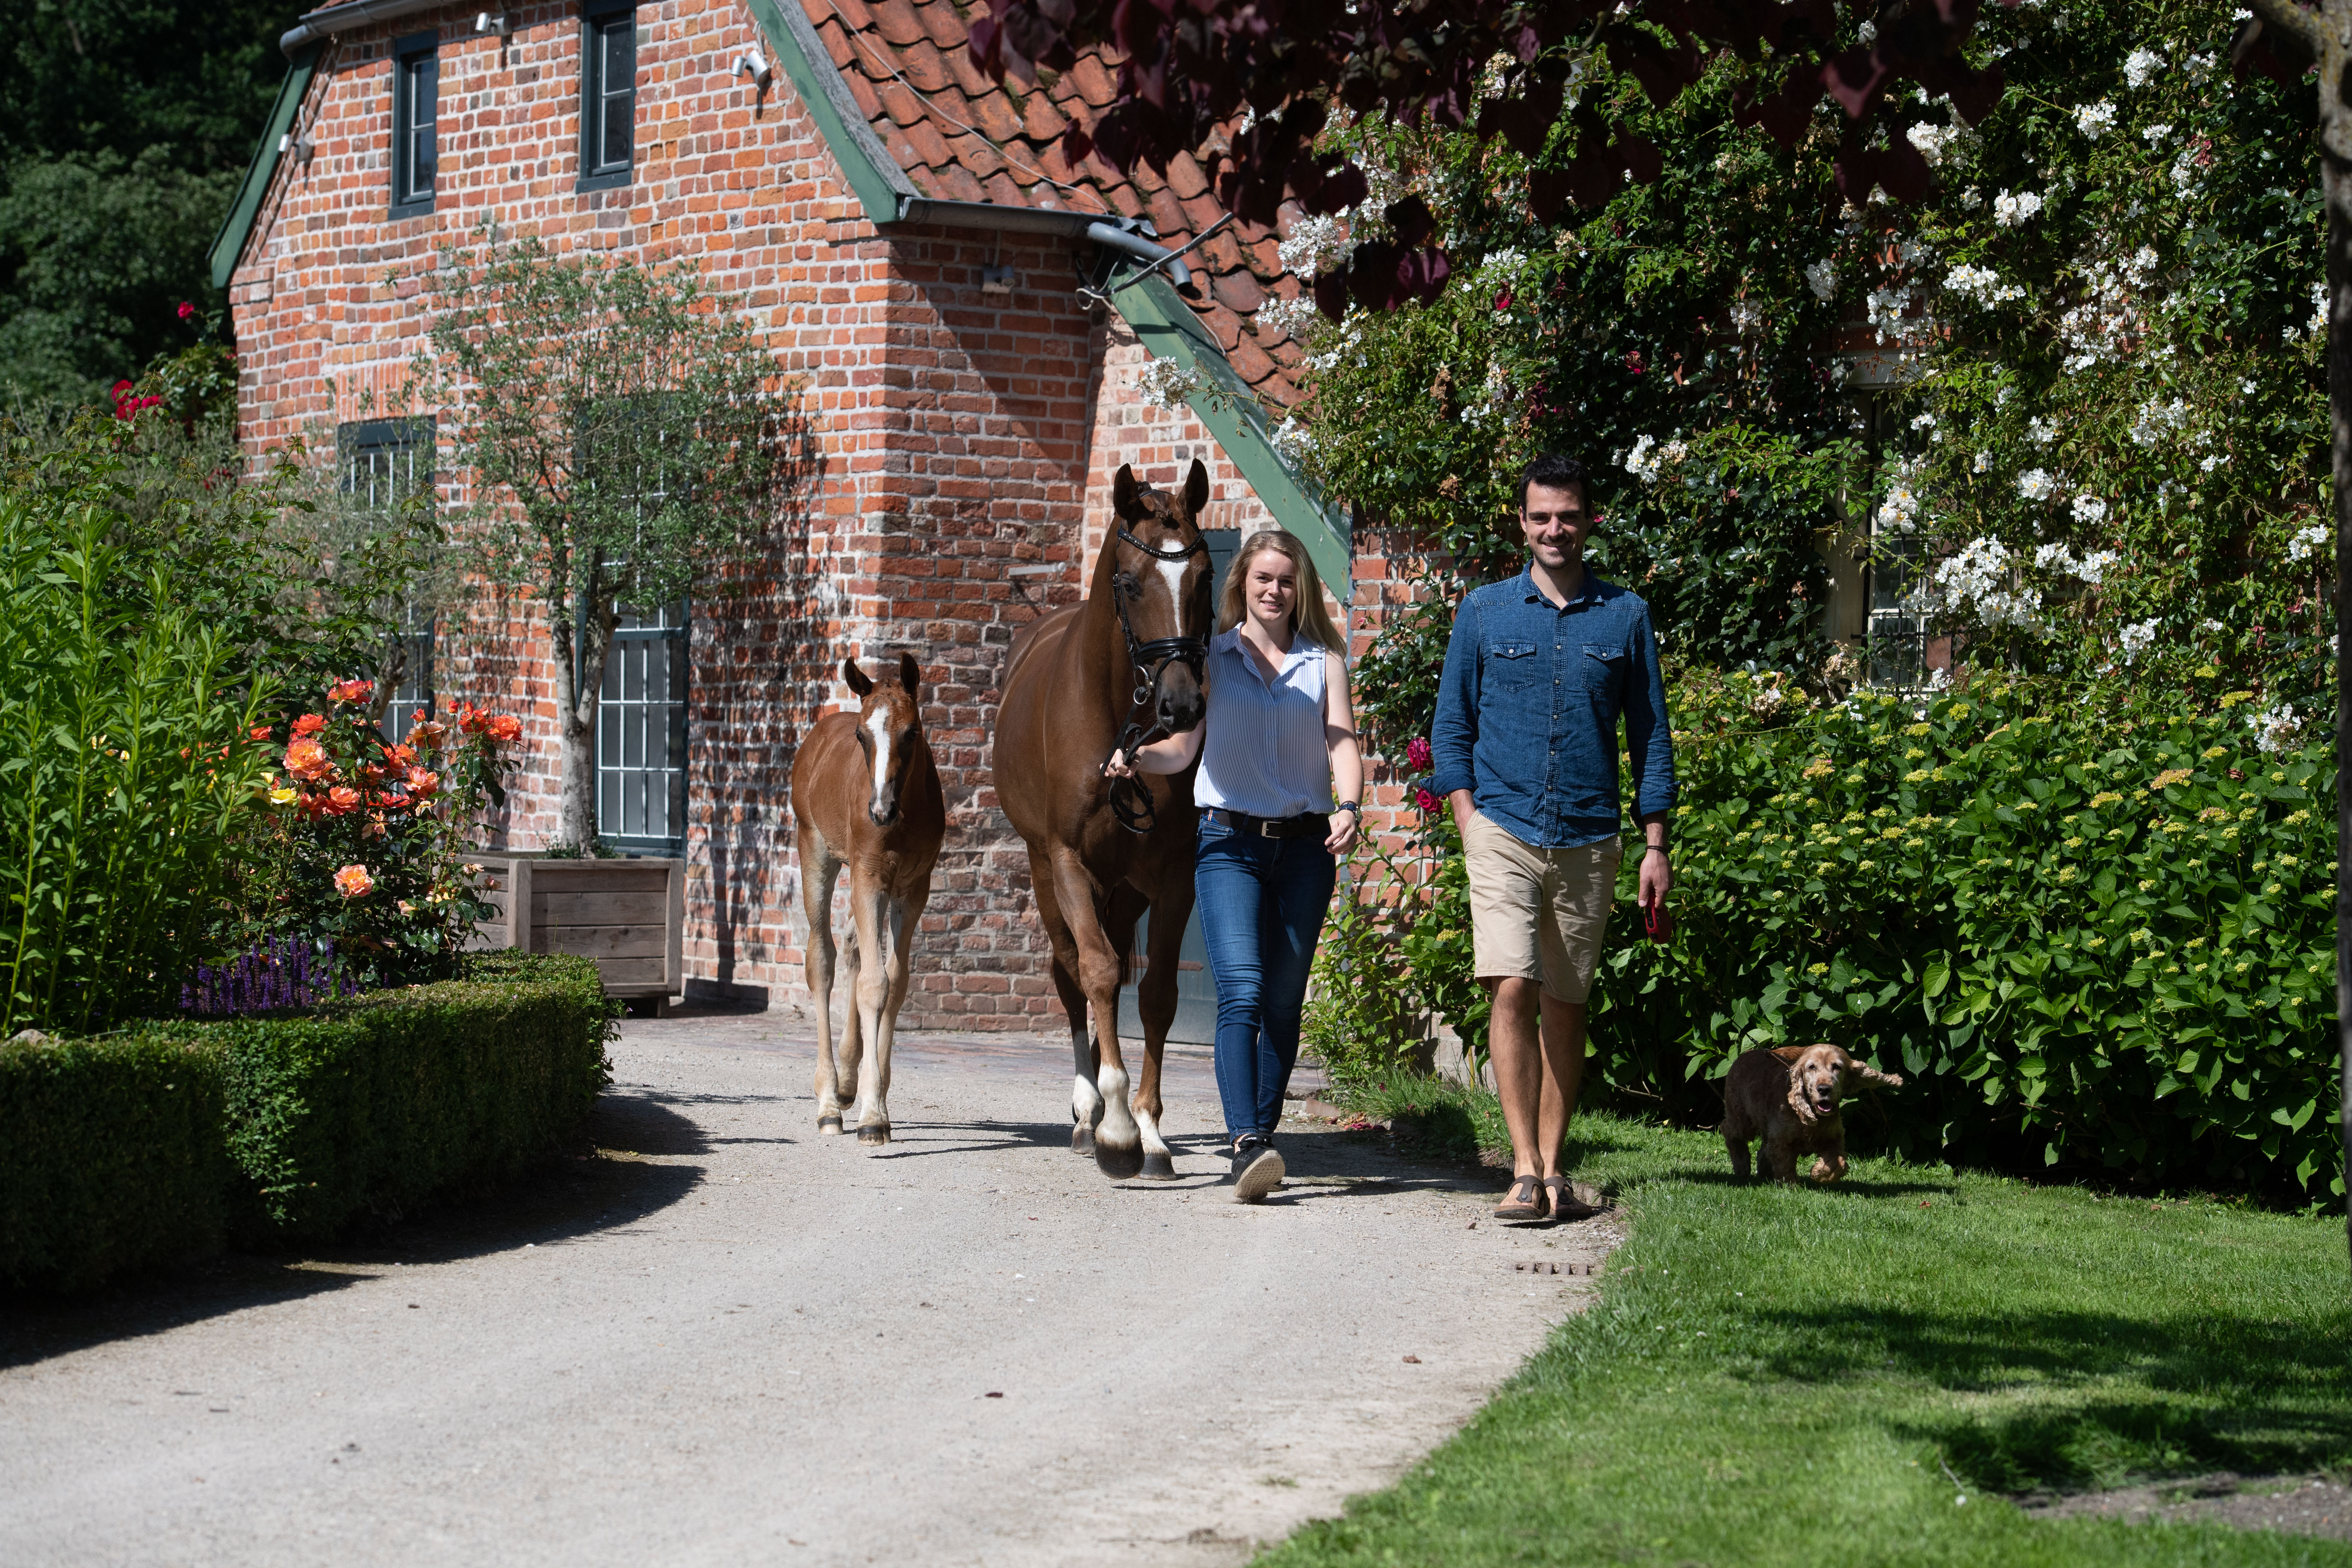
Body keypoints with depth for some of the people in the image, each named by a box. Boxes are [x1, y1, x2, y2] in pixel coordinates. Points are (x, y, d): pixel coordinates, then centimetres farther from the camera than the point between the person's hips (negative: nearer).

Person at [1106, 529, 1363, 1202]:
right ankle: (1247, 1147, -27)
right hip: (1230, 843, -2)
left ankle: (1262, 1137, 17)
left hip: (1306, 845, 2)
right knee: (1242, 991, -16)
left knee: (1284, 999, 6)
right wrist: (1137, 757, -20)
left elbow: (1342, 741, -3)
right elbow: (1184, 746, 2)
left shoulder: (1324, 659, 9)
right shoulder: (1212, 657, 8)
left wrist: (1350, 805, -22)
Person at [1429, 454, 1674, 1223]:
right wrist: (1470, 821, -1)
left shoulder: (1626, 616, 7)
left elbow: (1650, 735, 10)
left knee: (1565, 1005, 5)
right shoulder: (1483, 610, 7)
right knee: (1513, 988, -14)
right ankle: (1525, 1171, -14)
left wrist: (1656, 846, 4)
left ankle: (1552, 1169, 13)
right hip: (1504, 833, -1)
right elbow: (1451, 725, 10)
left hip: (1589, 841, 1)